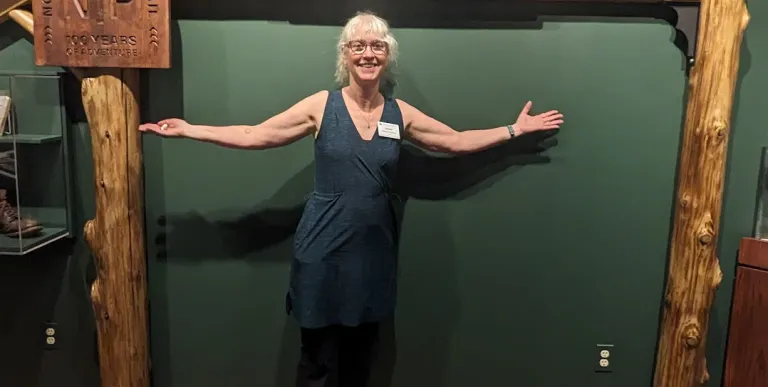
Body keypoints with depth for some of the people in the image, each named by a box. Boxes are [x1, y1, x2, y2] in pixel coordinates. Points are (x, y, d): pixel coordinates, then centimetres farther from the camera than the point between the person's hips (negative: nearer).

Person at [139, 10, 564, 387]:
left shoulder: (400, 113, 3)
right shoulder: (321, 105, -5)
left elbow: (457, 141, 13)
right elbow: (252, 135, -3)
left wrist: (515, 128, 13)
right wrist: (186, 129, -6)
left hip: (374, 248, 3)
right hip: (324, 249, -3)